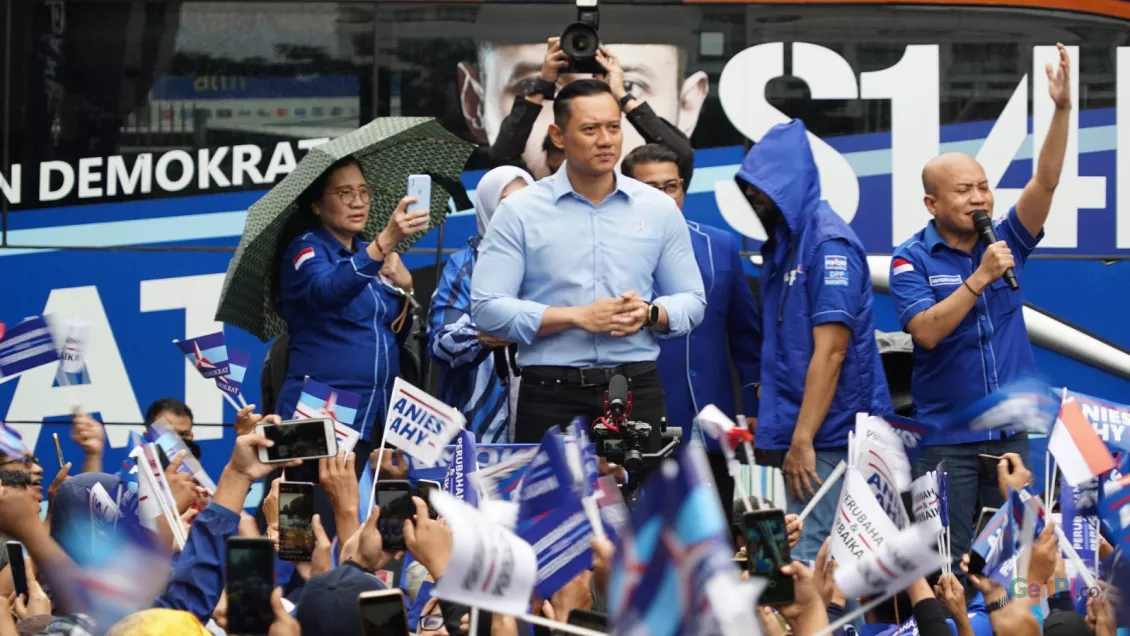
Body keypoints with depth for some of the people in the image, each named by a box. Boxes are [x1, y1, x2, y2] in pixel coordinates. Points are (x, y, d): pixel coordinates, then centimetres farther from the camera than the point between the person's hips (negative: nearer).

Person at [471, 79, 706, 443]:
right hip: (551, 396, -2)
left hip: (638, 390, 2)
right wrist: (579, 317, -12)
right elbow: (487, 309, -6)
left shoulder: (659, 210, 10)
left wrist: (649, 314, -9)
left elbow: (691, 302, 14)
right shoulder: (520, 213, 1)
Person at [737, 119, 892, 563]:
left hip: (826, 434, -9)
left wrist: (802, 441, -20)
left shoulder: (829, 244, -11)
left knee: (807, 560, -15)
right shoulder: (782, 244, 16)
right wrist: (771, 429, 15)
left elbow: (830, 351, -17)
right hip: (795, 431, 9)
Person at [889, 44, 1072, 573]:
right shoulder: (912, 261, -4)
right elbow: (926, 331, -17)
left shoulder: (1005, 242, 5)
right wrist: (980, 278, -23)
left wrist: (1062, 109, -19)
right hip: (945, 438, -3)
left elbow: (1045, 181, -7)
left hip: (1010, 431, 3)